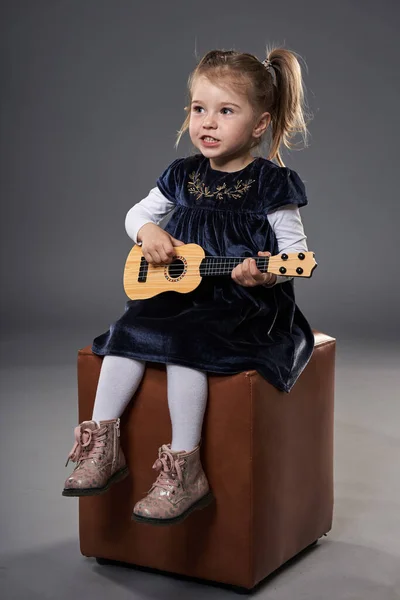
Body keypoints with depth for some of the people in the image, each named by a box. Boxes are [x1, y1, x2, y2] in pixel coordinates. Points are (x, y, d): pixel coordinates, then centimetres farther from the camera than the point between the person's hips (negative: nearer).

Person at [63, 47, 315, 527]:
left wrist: (268, 273, -30)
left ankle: (185, 471, -22)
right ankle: (103, 446, -8)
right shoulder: (183, 176, 9)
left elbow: (295, 250, -8)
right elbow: (137, 213, 21)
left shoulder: (271, 184, -7)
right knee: (128, 329, -17)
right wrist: (148, 230, -4)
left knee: (182, 342, -30)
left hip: (247, 308, -6)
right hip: (180, 294, 6)